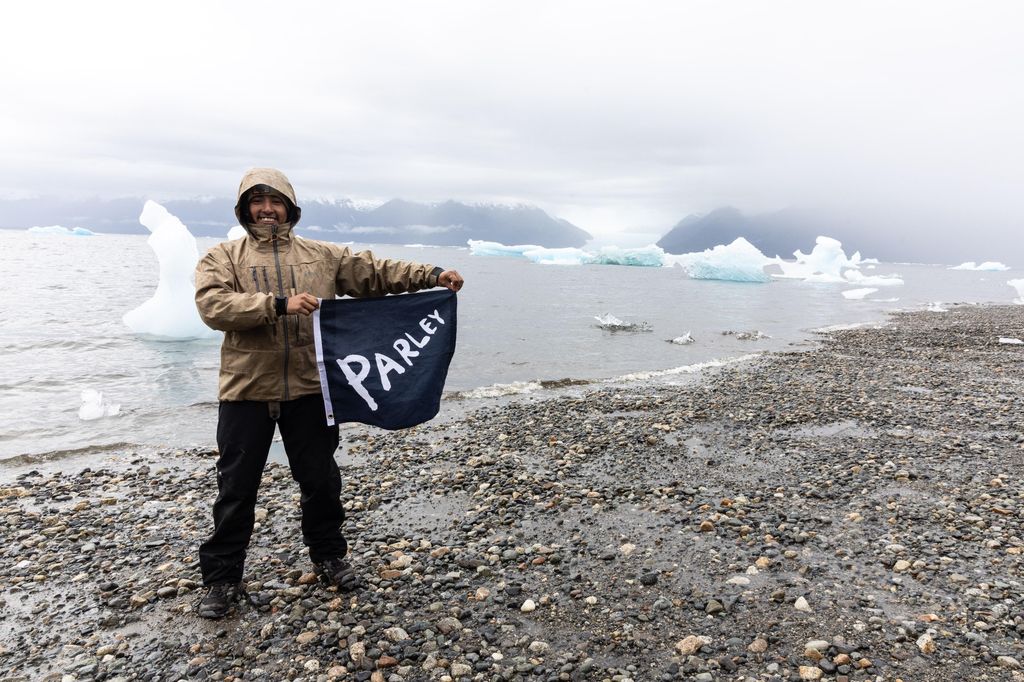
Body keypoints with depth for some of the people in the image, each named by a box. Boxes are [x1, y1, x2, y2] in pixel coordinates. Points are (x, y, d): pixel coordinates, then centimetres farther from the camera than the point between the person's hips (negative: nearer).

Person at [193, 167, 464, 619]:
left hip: (308, 388, 2)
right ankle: (222, 578, 25)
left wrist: (431, 275, -8)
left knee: (321, 479, 14)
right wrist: (280, 304, -25)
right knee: (236, 488, 8)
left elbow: (376, 273, 3)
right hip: (246, 391, -1)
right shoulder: (222, 257, 2)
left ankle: (329, 556, 35)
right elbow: (213, 305, -14)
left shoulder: (323, 256, 8)